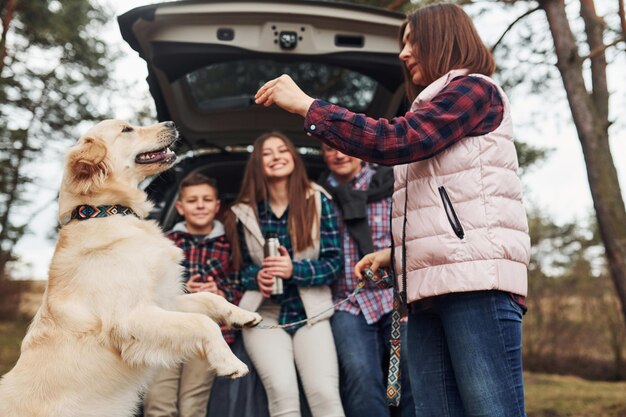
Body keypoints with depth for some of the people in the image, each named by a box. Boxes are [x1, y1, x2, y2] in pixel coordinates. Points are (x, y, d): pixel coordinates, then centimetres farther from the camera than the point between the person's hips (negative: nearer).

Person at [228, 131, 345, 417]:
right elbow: (239, 265, 12)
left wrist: (295, 270, -19)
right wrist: (257, 277, -11)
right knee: (283, 393, -21)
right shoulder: (245, 211, 5)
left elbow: (334, 262, -2)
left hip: (310, 314, 0)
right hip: (263, 315, 1)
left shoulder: (318, 201, 1)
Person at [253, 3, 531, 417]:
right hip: (429, 289, 8)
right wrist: (395, 253, 15)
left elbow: (394, 141, -13)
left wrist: (306, 105, -7)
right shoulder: (429, 113, 28)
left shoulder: (475, 89, 3)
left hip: (478, 279, -8)